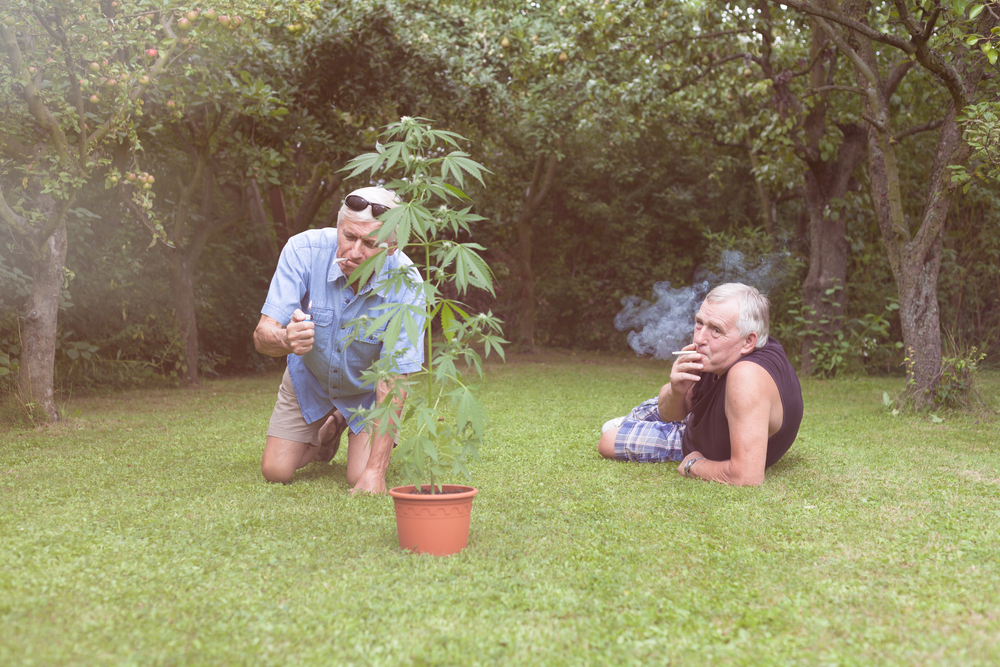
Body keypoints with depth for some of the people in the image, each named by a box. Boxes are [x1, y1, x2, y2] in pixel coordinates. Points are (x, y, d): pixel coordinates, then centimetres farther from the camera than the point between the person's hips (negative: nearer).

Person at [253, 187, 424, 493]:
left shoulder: (405, 283, -34)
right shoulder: (304, 249, -30)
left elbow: (393, 378, -32)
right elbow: (262, 335, -30)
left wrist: (375, 470, -36)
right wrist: (287, 340, -57)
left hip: (368, 387, -1)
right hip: (309, 377, 2)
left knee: (361, 478, -13)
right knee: (276, 472, -1)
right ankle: (328, 433, 30)